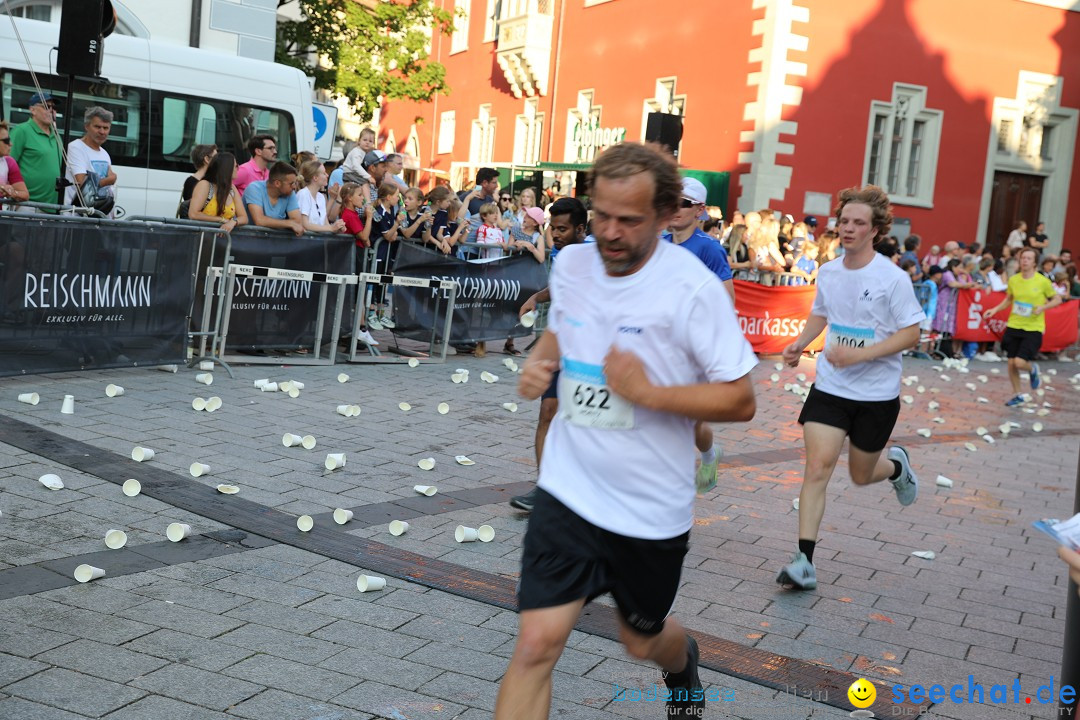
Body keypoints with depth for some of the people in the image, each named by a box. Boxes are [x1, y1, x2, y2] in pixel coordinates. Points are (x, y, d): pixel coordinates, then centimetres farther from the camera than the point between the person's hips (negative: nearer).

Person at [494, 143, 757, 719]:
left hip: (652, 509, -2)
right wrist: (539, 363, -2)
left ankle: (682, 662, 59)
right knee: (536, 645, -9)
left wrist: (650, 391, -28)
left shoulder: (692, 288, -17)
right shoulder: (570, 264, -2)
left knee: (642, 640, 21)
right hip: (569, 492, 3)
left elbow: (741, 401, -16)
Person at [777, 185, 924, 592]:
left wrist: (861, 353, -25)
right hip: (829, 387, 3)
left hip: (877, 393, -3)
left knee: (861, 476, 12)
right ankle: (804, 561, -10)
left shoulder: (893, 278, -13)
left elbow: (911, 333, -13)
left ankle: (896, 465, 49)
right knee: (817, 467, -12)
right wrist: (800, 343, 3)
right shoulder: (827, 272, 3)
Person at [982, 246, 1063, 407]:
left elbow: (1057, 299, 3)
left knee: (1019, 362, -15)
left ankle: (1033, 369, 23)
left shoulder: (1042, 281, -9)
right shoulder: (1013, 280, 2)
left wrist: (1043, 307, -15)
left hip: (1033, 328, -4)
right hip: (1013, 326, 4)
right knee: (1011, 363, 5)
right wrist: (995, 309, 4)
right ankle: (1017, 395, 24)